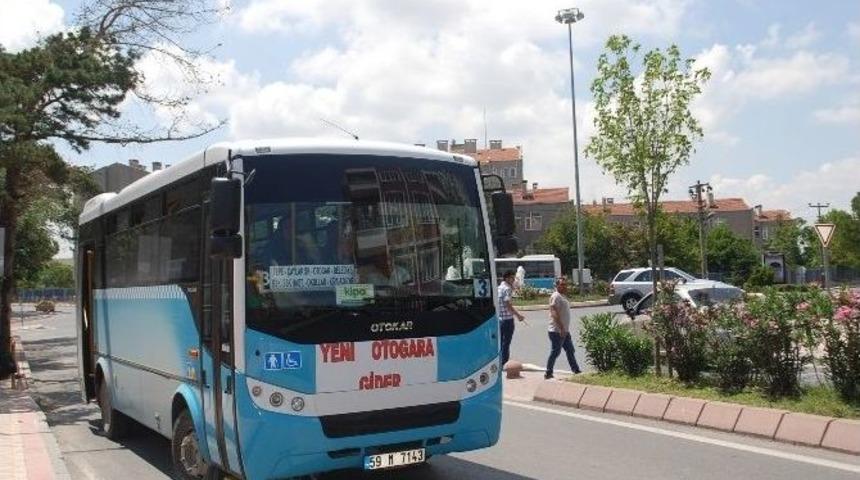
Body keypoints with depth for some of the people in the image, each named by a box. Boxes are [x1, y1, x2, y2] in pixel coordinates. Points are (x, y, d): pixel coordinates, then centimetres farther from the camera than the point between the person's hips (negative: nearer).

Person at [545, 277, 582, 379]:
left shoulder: (562, 296, 17)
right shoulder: (556, 296, -15)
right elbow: (554, 313, -24)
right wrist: (561, 328, -27)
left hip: (565, 331, 10)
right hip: (557, 331, -10)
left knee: (570, 350, 15)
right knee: (555, 352, -5)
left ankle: (575, 370, 23)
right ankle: (548, 373, 1)